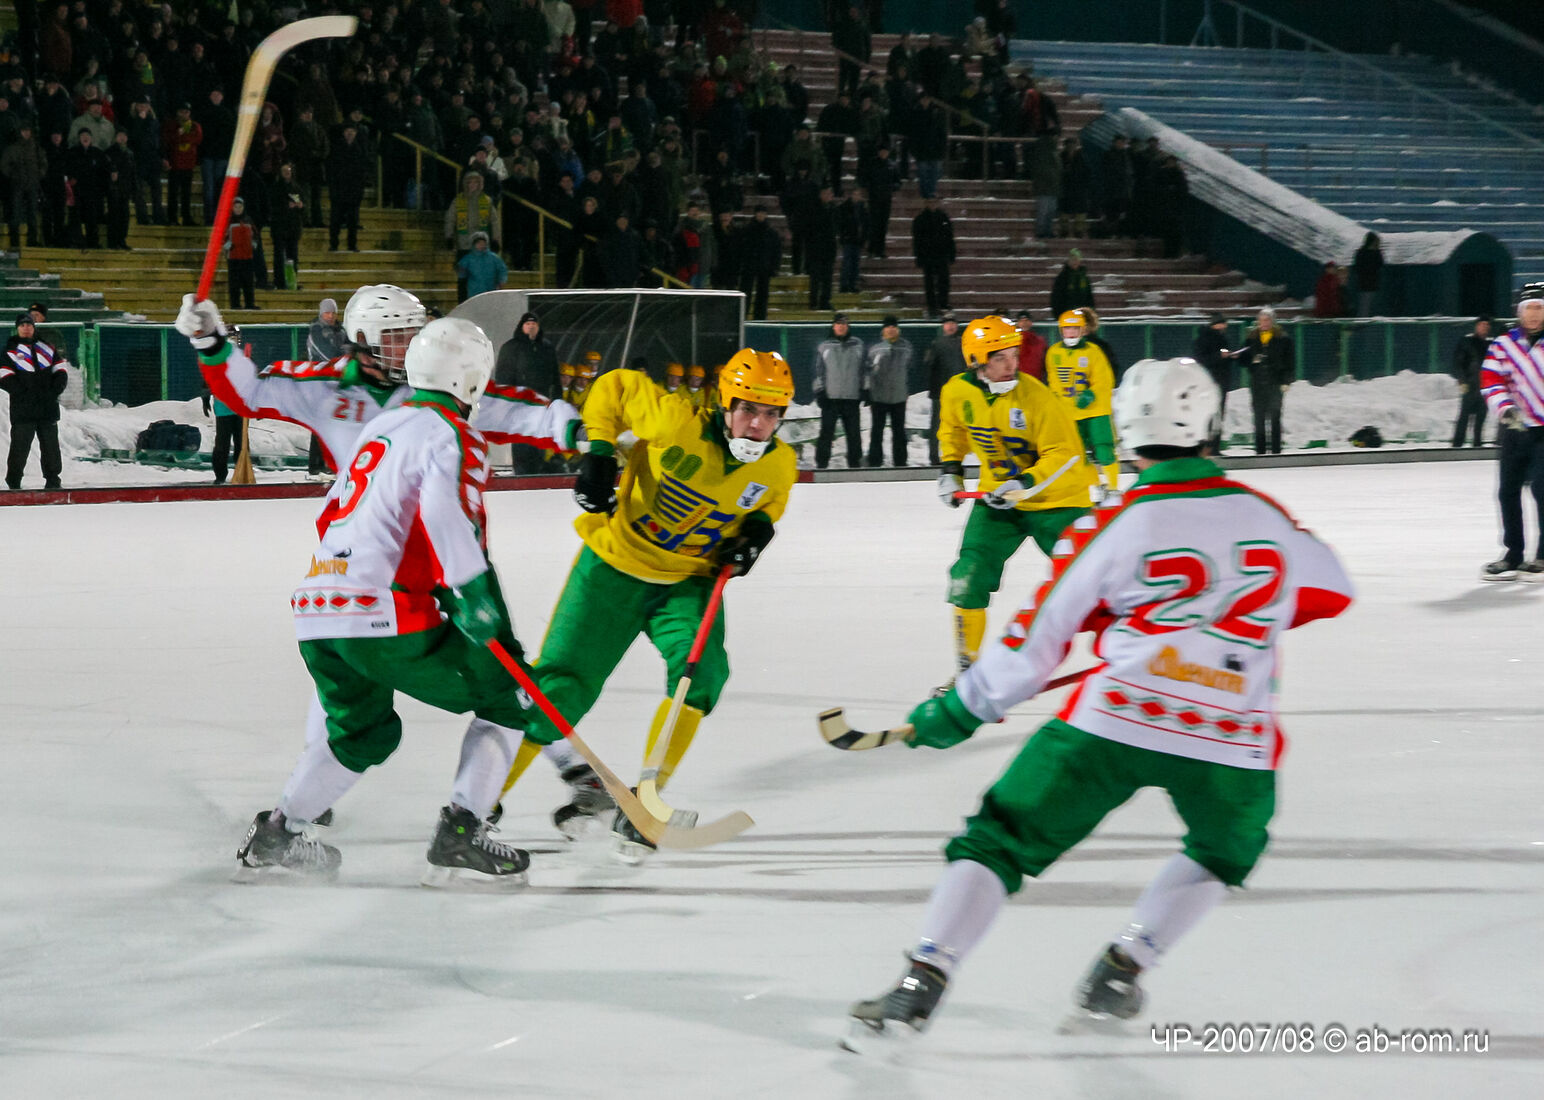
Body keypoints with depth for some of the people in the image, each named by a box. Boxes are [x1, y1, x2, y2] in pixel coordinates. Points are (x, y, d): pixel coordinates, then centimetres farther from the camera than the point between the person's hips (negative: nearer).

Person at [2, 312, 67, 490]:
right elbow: (5, 378, -6)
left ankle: (52, 478, 18)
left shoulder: (47, 348, 13)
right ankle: (14, 482, 1)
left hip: (48, 408, 4)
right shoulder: (10, 350, 2)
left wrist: (55, 391, -4)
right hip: (22, 409, -4)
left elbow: (60, 372, 12)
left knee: (50, 443, 8)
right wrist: (24, 394, -15)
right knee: (20, 445, -5)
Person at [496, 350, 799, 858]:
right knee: (562, 687, -6)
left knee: (701, 669, -24)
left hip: (688, 581, 3)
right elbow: (615, 387, -9)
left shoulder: (778, 466, -9)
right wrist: (598, 453, -18)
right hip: (616, 566, -3)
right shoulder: (678, 425, -24)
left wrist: (756, 529, -8)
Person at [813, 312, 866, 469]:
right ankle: (822, 463, 1)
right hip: (830, 396, -1)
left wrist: (864, 390, 7)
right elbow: (818, 371, 7)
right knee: (826, 432, -4)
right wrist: (819, 391, -1)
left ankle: (855, 462, 15)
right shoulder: (824, 347, 6)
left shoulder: (857, 345, 9)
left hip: (852, 397, 1)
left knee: (854, 433, 5)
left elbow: (863, 369, 14)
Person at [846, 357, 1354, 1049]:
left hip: (1116, 721, -2)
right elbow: (1332, 590, 29)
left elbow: (1036, 641, 5)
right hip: (1233, 742, 2)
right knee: (1226, 851, 32)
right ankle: (1121, 970, 21)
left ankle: (921, 985, -5)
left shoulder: (1114, 527, 2)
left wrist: (959, 709, 17)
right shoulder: (1265, 516, 11)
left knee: (999, 841, 9)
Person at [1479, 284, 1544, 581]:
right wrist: (1505, 409, -15)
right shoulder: (1505, 344, 4)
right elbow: (1491, 379, 0)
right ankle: (1513, 555, 18)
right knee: (1508, 491, 6)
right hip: (1516, 428, 4)